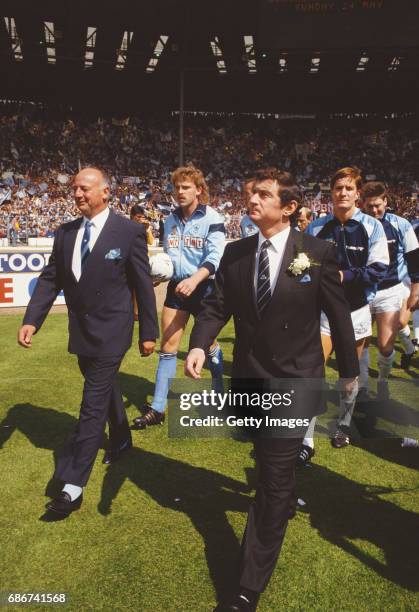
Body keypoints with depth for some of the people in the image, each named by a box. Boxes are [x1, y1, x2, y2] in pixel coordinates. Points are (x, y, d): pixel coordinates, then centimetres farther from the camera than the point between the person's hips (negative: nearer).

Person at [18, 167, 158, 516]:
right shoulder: (65, 233, 4)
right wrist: (31, 320, -9)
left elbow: (143, 284, -8)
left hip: (110, 333, -6)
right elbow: (50, 279, 4)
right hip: (81, 332, 6)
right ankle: (121, 441, 48)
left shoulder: (129, 232, -11)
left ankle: (73, 485, 4)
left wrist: (149, 332, -5)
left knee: (93, 406, -4)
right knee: (106, 390, 24)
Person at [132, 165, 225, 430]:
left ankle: (219, 396, 32)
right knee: (168, 345, 4)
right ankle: (158, 409, 10)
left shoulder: (211, 218, -9)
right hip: (176, 287, 5)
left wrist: (194, 279, -33)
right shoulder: (171, 220, 8)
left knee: (209, 343, 10)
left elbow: (215, 257, -19)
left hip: (203, 287, -5)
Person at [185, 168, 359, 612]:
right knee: (270, 466, 25)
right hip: (249, 378, 4)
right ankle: (285, 495, 57)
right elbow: (217, 305, -3)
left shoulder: (317, 252, -11)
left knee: (274, 481, 0)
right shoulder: (234, 253, -1)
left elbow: (338, 313, -3)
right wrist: (198, 345, -23)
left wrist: (349, 370, 6)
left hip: (293, 382, -4)